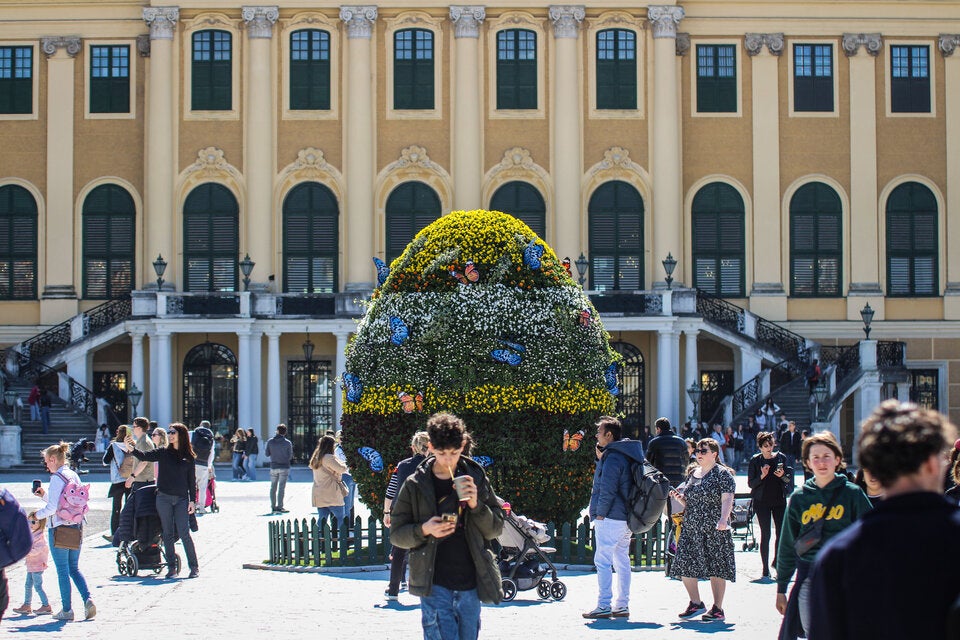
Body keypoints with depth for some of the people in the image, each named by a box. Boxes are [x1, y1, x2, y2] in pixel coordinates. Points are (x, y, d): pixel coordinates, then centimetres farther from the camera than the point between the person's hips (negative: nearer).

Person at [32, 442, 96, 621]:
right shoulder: (74, 476, 9)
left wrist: (37, 514, -2)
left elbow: (52, 507, -19)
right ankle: (87, 599, -2)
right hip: (76, 527, 7)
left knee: (62, 570, 3)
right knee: (74, 568, 16)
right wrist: (45, 494, 19)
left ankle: (67, 610, 7)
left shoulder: (57, 478, -14)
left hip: (59, 528, -7)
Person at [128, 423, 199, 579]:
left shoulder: (188, 456, 5)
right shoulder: (163, 453, 5)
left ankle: (194, 566, 3)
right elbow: (144, 456, -8)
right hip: (164, 497, 1)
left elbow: (192, 479, 6)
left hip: (181, 499, -1)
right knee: (168, 534, 4)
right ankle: (171, 568, 10)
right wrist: (131, 449, -25)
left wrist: (192, 500, 1)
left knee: (184, 533, -7)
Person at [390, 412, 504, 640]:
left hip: (470, 586, 3)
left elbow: (496, 529, 8)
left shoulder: (476, 478, 6)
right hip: (434, 586, -3)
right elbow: (396, 534, 4)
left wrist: (476, 505, -10)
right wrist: (424, 530, -15)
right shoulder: (415, 485, 0)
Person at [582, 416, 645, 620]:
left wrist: (600, 513, -12)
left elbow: (607, 489, -19)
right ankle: (622, 605, 14)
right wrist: (600, 459, 11)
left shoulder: (612, 457, -15)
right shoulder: (625, 455, 16)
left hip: (610, 518, -10)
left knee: (603, 561, -7)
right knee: (621, 560, 12)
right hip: (626, 518, 10)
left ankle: (604, 606, -9)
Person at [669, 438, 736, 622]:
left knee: (717, 568, -1)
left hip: (715, 530, -6)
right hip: (691, 528, 7)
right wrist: (679, 497, 3)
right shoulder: (693, 474, 17)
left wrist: (723, 519, -28)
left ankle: (718, 609, 7)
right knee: (685, 565, -1)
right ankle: (696, 603, 13)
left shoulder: (723, 474, -3)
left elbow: (727, 500, -13)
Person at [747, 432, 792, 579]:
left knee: (781, 533, 0)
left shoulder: (781, 457, 5)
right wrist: (762, 476, -18)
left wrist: (783, 476, -11)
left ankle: (776, 561, 24)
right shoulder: (755, 461, -1)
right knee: (765, 535, -3)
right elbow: (750, 484, -2)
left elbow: (789, 479, 10)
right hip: (762, 501, -2)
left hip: (779, 500, 2)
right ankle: (765, 569, 3)